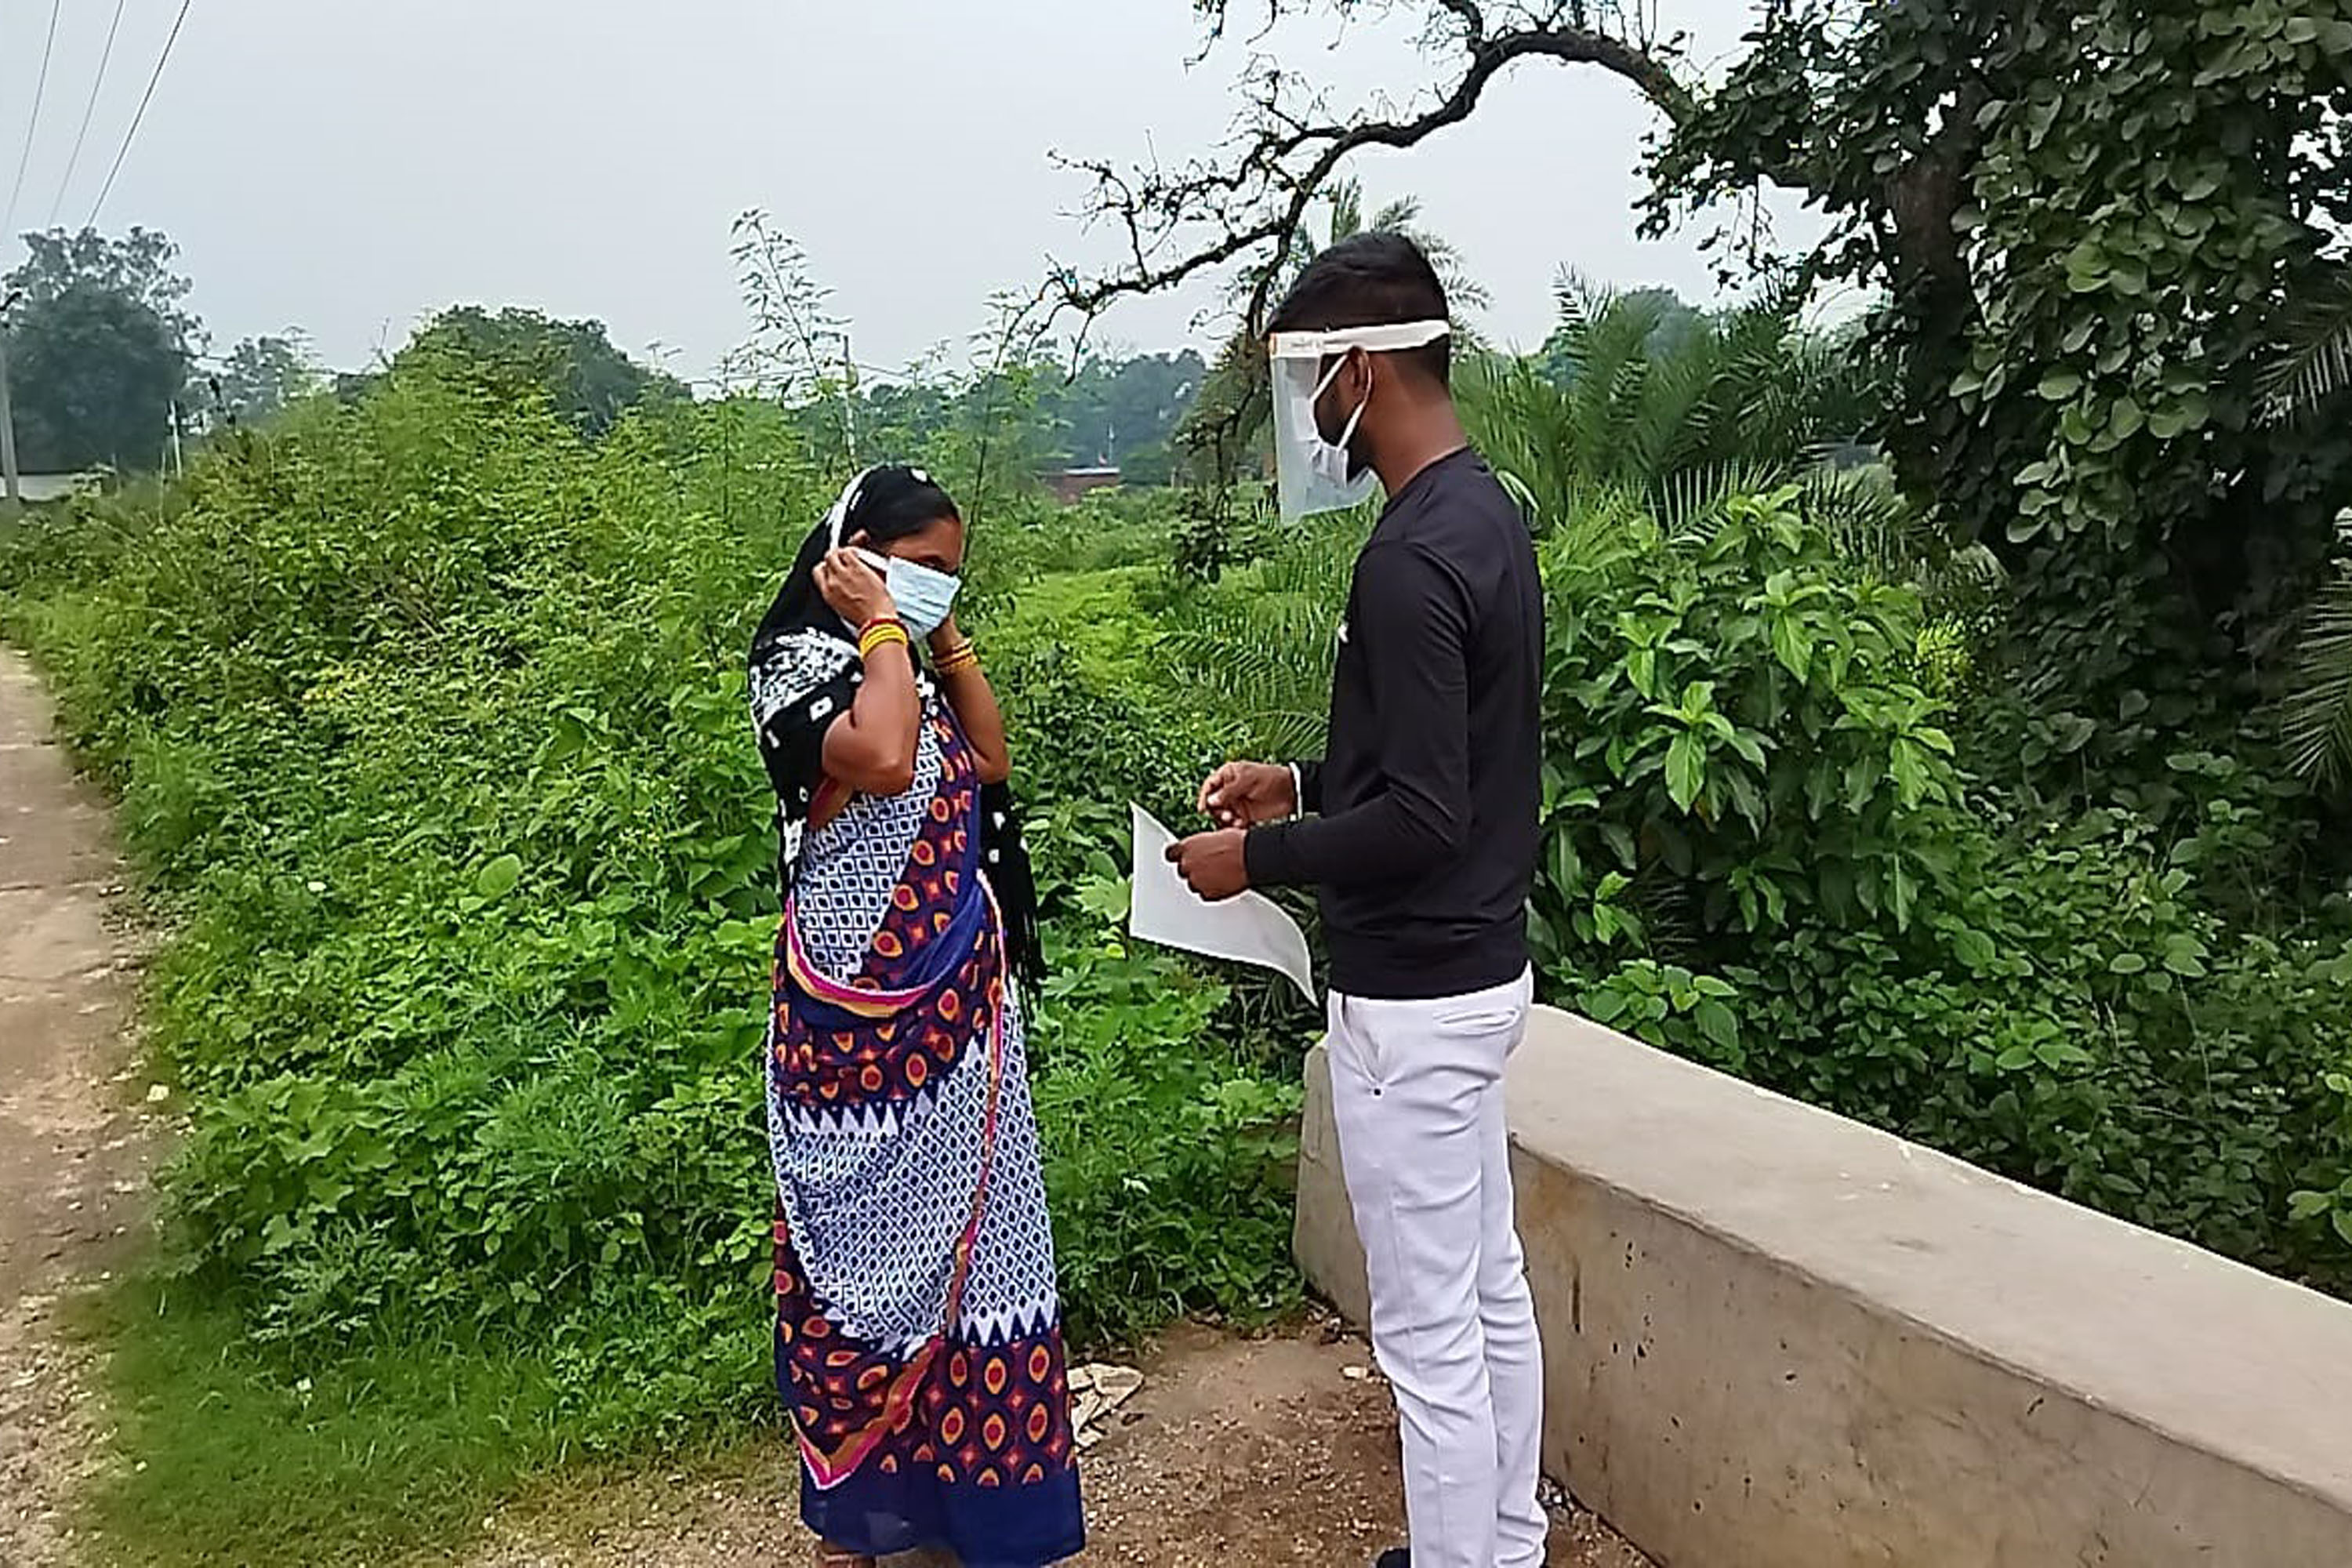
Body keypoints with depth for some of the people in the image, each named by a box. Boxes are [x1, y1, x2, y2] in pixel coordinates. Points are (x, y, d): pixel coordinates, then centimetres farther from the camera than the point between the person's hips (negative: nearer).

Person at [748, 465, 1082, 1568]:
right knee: (871, 1230, 4)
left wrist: (947, 638, 6)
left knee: (958, 1220, 16)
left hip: (955, 996, 8)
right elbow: (884, 760, -33)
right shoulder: (802, 662, -15)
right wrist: (882, 625, -20)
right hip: (861, 1004, -8)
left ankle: (950, 1461, 33)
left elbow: (986, 762, 12)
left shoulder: (907, 667, 11)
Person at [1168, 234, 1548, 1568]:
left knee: (1431, 1332, 4)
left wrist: (1258, 858, -12)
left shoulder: (1409, 561, -23)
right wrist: (1305, 781, 14)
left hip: (1415, 997, -10)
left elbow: (1425, 817, -25)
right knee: (1492, 1291, 21)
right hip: (1482, 968, 10)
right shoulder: (1488, 513, 9)